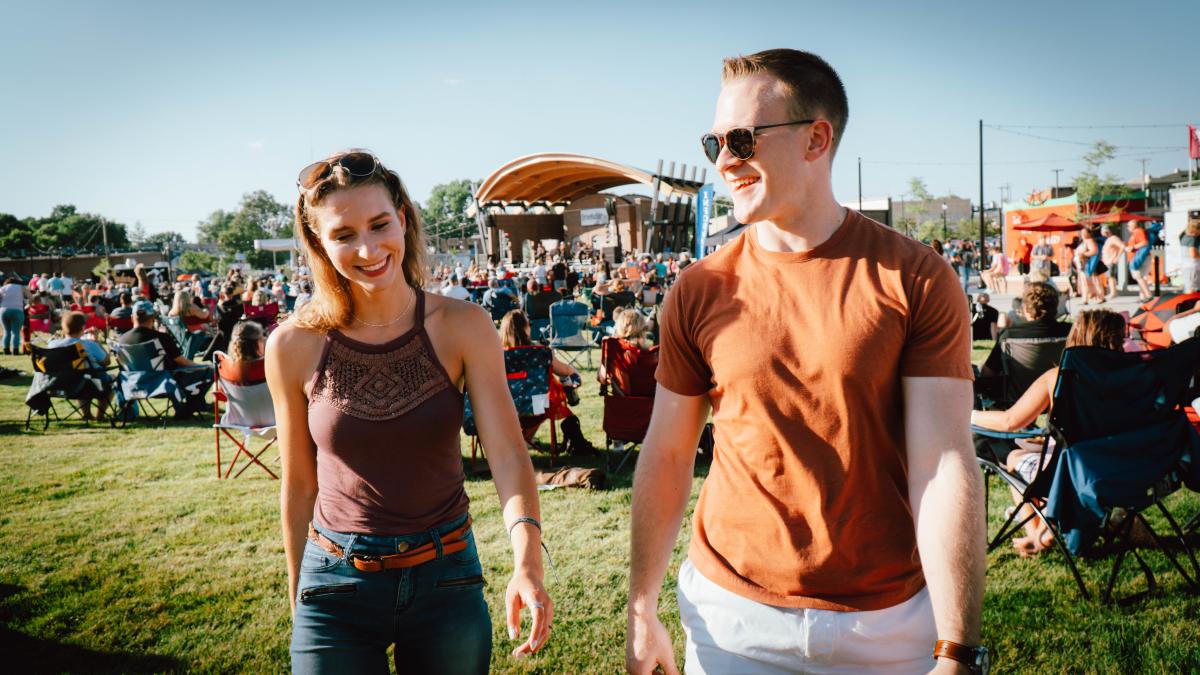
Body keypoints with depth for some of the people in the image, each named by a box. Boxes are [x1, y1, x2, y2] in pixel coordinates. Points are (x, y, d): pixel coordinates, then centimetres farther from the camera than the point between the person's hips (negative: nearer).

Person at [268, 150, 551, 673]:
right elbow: (299, 484, 1)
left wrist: (527, 561, -33)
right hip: (337, 586, 0)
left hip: (447, 577, 1)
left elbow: (507, 453, -17)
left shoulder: (462, 326, -11)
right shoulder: (294, 345, -9)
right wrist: (297, 597, 9)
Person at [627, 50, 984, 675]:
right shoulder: (699, 290, -4)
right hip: (730, 613, 1)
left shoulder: (914, 278, -9)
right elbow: (667, 455, 1)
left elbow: (944, 466, -12)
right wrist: (642, 612, 2)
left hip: (889, 621, -1)